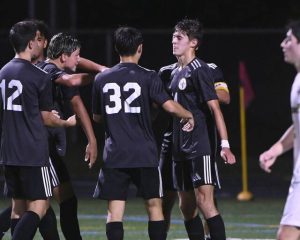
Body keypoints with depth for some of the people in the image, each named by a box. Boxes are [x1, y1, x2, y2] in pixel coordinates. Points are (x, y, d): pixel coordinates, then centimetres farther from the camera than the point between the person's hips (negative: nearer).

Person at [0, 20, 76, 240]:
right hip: (33, 152, -7)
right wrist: (67, 123, 19)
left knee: (19, 206, 11)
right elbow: (46, 118, -2)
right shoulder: (39, 77, -11)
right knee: (39, 205, -6)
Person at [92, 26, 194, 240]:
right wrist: (188, 116, 7)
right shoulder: (148, 78, -5)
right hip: (145, 154, -2)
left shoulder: (102, 79, 5)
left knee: (115, 210, 0)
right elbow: (170, 106, -13)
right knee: (154, 205, 9)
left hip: (114, 155, 2)